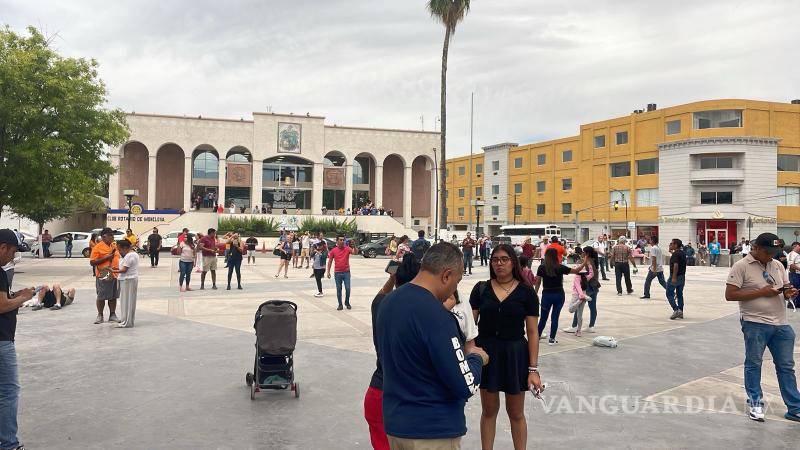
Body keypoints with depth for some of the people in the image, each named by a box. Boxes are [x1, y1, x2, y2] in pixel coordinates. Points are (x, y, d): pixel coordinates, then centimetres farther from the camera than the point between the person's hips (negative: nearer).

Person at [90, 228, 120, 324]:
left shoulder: (114, 245, 12)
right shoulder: (97, 247, -8)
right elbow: (92, 262, -13)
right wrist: (106, 258, -19)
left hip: (115, 275, 6)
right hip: (104, 276, -6)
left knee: (113, 297, 9)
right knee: (101, 297, 3)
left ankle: (112, 315, 17)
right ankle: (100, 315, 14)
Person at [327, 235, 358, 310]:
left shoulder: (347, 249, -1)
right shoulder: (333, 250, 0)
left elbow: (355, 252, -15)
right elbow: (330, 261, 5)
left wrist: (354, 246, -32)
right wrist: (328, 272, 1)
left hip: (346, 272, 0)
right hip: (337, 273, 0)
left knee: (348, 288, -2)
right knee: (339, 289, 6)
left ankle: (347, 302, 20)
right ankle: (340, 304, 16)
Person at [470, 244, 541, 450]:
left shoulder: (526, 292, -5)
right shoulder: (481, 289, -1)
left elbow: (532, 332, -4)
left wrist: (533, 369, -8)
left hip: (515, 354, -1)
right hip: (486, 353, 1)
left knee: (516, 413, 11)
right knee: (489, 410, 12)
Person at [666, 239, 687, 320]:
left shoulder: (675, 254, -16)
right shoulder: (682, 253, 12)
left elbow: (676, 265, -24)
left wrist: (674, 277, -26)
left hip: (675, 277, -9)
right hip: (682, 277, 9)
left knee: (669, 294, -2)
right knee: (680, 294, 11)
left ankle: (676, 310, -12)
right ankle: (680, 312, 13)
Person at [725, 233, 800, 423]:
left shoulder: (777, 266, 10)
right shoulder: (741, 266, -9)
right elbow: (730, 295, -14)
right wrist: (761, 292, -18)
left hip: (781, 324, 6)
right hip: (755, 324, -5)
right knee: (753, 364, 7)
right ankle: (755, 403, 22)